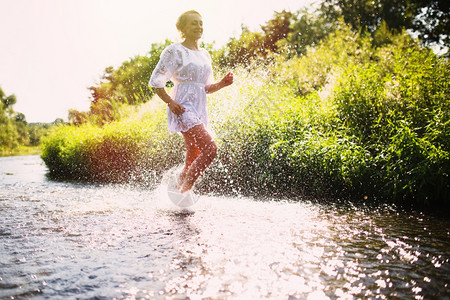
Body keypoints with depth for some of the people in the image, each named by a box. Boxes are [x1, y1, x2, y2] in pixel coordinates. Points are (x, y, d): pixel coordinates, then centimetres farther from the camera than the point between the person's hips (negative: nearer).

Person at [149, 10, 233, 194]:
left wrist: (222, 83, 2)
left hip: (199, 110, 8)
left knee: (193, 161, 8)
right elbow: (155, 81, -4)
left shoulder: (204, 55, 18)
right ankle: (183, 191, -8)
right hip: (183, 109, -8)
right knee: (210, 149, -20)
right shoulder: (174, 51, -3)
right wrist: (170, 102, -17)